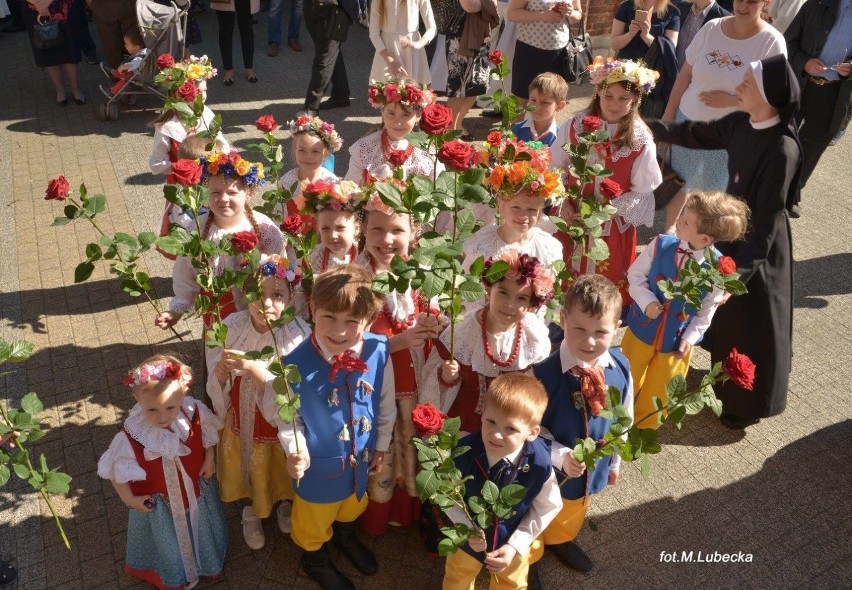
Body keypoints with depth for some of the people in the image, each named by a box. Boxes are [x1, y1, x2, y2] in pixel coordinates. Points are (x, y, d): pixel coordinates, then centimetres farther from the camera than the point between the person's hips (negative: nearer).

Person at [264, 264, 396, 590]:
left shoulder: (378, 351, -24)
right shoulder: (295, 363, -32)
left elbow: (386, 404, -7)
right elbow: (284, 416, -15)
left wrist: (382, 445, 5)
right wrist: (296, 449, -30)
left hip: (362, 457, 3)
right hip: (319, 462, -3)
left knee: (353, 505, 35)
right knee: (314, 520, 27)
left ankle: (345, 535, 69)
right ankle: (315, 559, 60)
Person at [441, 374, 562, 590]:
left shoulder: (539, 463, -33)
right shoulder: (464, 452, -34)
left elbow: (548, 507, -14)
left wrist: (516, 545, -16)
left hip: (511, 541, 0)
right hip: (467, 537, 0)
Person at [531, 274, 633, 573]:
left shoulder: (621, 368, -17)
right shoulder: (544, 373, -32)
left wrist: (615, 461, 9)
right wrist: (561, 456, -31)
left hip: (593, 468, 5)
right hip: (549, 469, -4)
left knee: (571, 516, 34)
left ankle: (560, 540, 66)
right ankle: (527, 561, 53)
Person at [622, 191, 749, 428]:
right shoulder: (661, 245, -21)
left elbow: (709, 308, -8)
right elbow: (635, 275, -8)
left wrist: (690, 337, -11)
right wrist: (647, 302, -23)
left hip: (676, 340, -1)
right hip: (642, 328, 1)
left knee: (657, 393, 20)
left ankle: (643, 430, 48)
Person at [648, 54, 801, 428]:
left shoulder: (782, 150, -29)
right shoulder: (742, 124, -7)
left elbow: (767, 217, -26)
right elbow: (699, 135, 13)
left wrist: (741, 267, -24)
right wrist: (653, 128, 13)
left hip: (760, 244, -8)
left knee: (752, 323, 9)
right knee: (723, 311, 25)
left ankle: (749, 402, 32)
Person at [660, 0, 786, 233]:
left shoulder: (772, 42, -13)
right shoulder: (711, 28, -6)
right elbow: (685, 74, 3)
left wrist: (730, 100, -20)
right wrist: (669, 113, 4)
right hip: (688, 120, 3)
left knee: (715, 191, 12)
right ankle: (669, 227, 37)